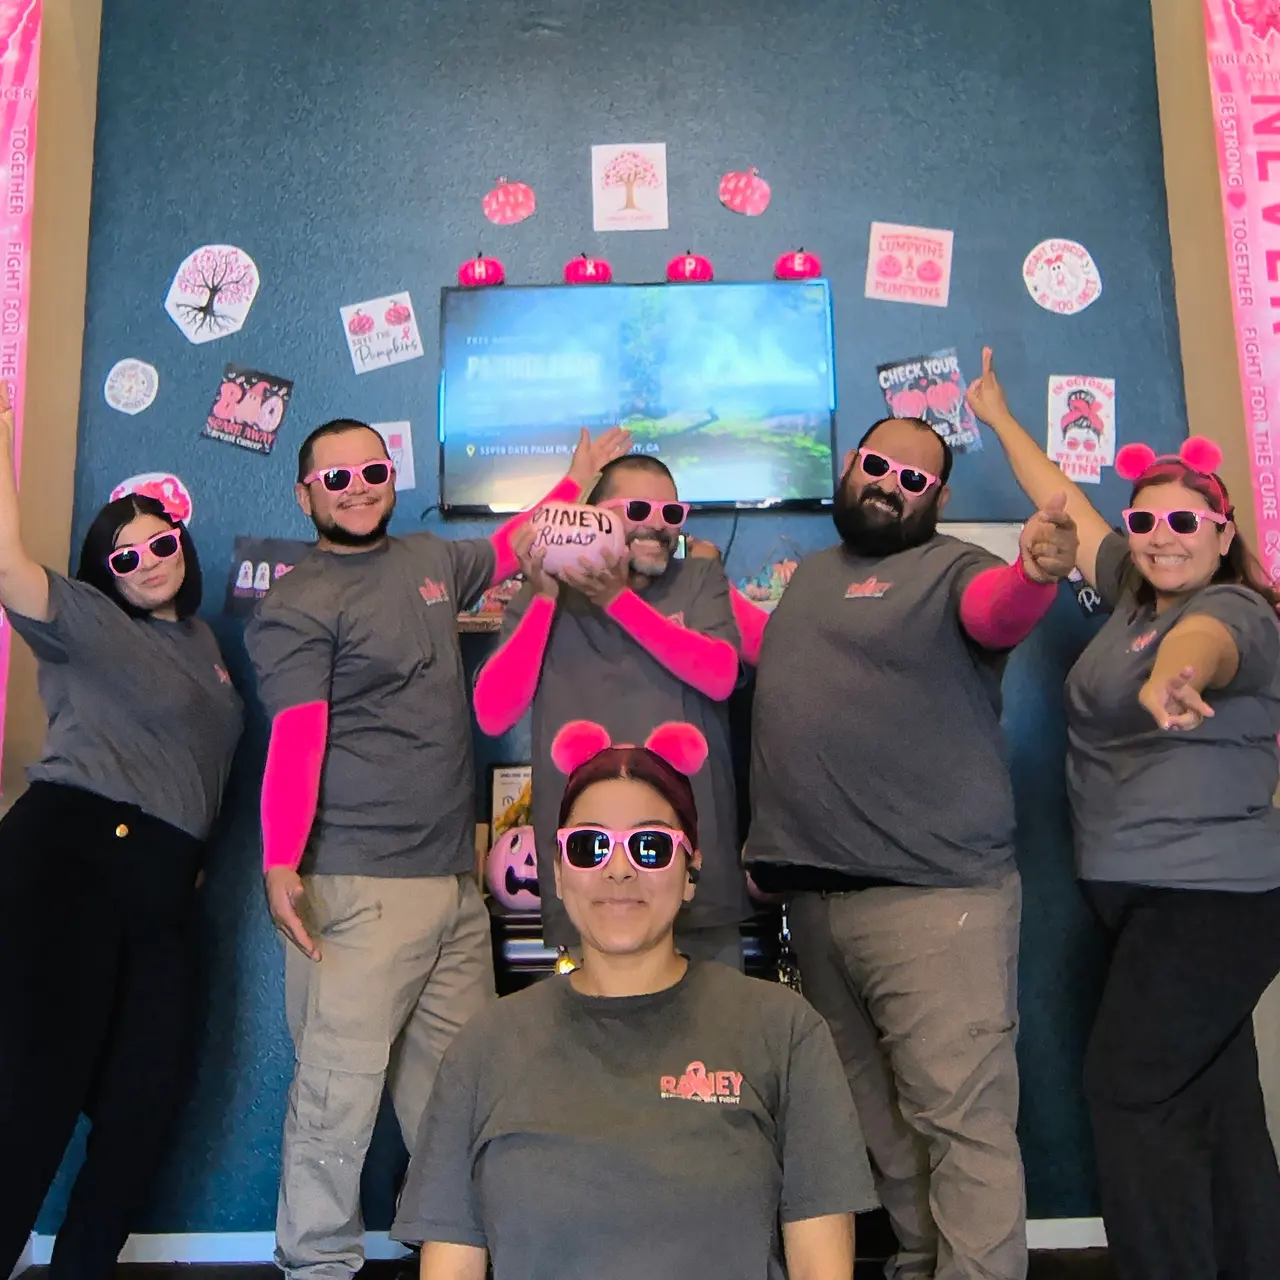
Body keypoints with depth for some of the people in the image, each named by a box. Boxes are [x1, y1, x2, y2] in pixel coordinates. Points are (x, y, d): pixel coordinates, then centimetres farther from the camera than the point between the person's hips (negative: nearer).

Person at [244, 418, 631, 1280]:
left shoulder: (429, 561, 17)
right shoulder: (298, 606, -3)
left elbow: (506, 549, 37)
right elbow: (296, 737, -14)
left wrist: (583, 475, 38)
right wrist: (281, 863, -25)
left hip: (457, 880, 6)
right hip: (359, 886, -6)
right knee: (340, 1087, -7)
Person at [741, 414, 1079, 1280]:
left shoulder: (950, 568, -4)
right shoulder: (806, 575, 19)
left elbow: (996, 612, -24)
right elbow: (765, 649, 25)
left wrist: (1036, 572, -45)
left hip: (937, 895, -6)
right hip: (815, 895, 7)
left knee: (962, 1120, -9)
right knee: (881, 1121, 17)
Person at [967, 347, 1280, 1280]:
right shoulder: (1133, 594, 10)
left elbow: (1201, 644, -37)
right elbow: (1065, 503, 19)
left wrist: (1169, 679, -60)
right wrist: (1000, 418, 27)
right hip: (1143, 890, 8)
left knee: (1128, 1090, -8)